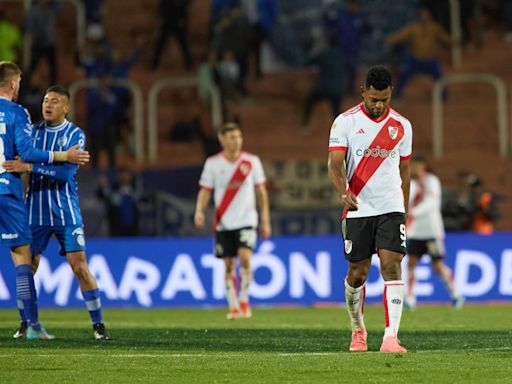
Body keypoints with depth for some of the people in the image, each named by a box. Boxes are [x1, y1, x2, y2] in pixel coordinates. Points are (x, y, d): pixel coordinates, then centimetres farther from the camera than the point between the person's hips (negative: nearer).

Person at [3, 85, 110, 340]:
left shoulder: (75, 135, -4)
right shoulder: (32, 132, 8)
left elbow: (65, 171, -18)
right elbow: (18, 162, 12)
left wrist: (30, 167, -24)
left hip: (65, 211, -3)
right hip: (35, 211, 3)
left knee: (79, 265, -8)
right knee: (27, 266, 1)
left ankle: (98, 325, -1)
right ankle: (25, 323, 15)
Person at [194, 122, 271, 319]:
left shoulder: (252, 161, 1)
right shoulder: (213, 163, 1)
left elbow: (261, 192, 8)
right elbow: (205, 191, 3)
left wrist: (265, 220, 6)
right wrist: (199, 211, -15)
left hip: (246, 220, -1)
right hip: (223, 222, 1)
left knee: (245, 257, -19)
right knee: (229, 266, 4)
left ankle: (243, 300, -2)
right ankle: (233, 307, 13)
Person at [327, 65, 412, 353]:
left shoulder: (402, 126, 6)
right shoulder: (346, 122, -2)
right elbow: (335, 163, -8)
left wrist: (405, 210, 17)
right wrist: (344, 192, -27)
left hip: (391, 209, 1)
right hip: (358, 209, -1)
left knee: (392, 265, -14)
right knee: (358, 273, 6)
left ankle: (391, 337, -21)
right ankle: (358, 329, 30)